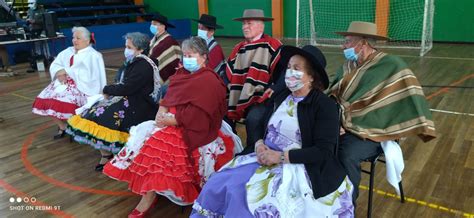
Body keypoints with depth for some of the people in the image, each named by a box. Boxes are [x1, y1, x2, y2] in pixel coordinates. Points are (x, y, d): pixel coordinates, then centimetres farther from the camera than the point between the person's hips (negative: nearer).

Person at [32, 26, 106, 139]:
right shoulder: (68, 51, 18)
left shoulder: (93, 55, -3)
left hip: (82, 86, -7)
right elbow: (54, 66, 12)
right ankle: (62, 126, 7)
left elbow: (87, 74, -17)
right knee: (45, 99, -13)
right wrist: (60, 72, -11)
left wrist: (67, 71, -15)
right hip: (64, 82, 7)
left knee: (66, 102, -31)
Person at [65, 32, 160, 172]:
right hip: (129, 99, 9)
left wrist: (107, 90, -6)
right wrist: (110, 91, -2)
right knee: (96, 110, -3)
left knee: (104, 116, -20)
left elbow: (127, 88, -21)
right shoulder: (135, 62, 12)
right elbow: (125, 85, 14)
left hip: (139, 107, -9)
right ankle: (106, 154, 4)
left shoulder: (143, 66, -16)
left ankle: (107, 156, -1)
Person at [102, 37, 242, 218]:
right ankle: (149, 193, -8)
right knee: (145, 134, -7)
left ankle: (147, 202, -15)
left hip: (194, 131, -9)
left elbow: (194, 116, -21)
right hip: (173, 120, 9)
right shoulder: (183, 73, 13)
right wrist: (162, 111, -10)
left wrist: (169, 120, -18)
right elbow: (169, 96, 10)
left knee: (158, 141, -25)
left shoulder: (209, 81, -15)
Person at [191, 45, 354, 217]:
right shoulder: (279, 97, 11)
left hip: (297, 166, -6)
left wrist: (281, 156, -19)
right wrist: (259, 145, -8)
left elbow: (323, 151, -15)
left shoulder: (325, 105, -9)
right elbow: (260, 127, 16)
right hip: (266, 158, 6)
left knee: (246, 194, -27)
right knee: (217, 184, -12)